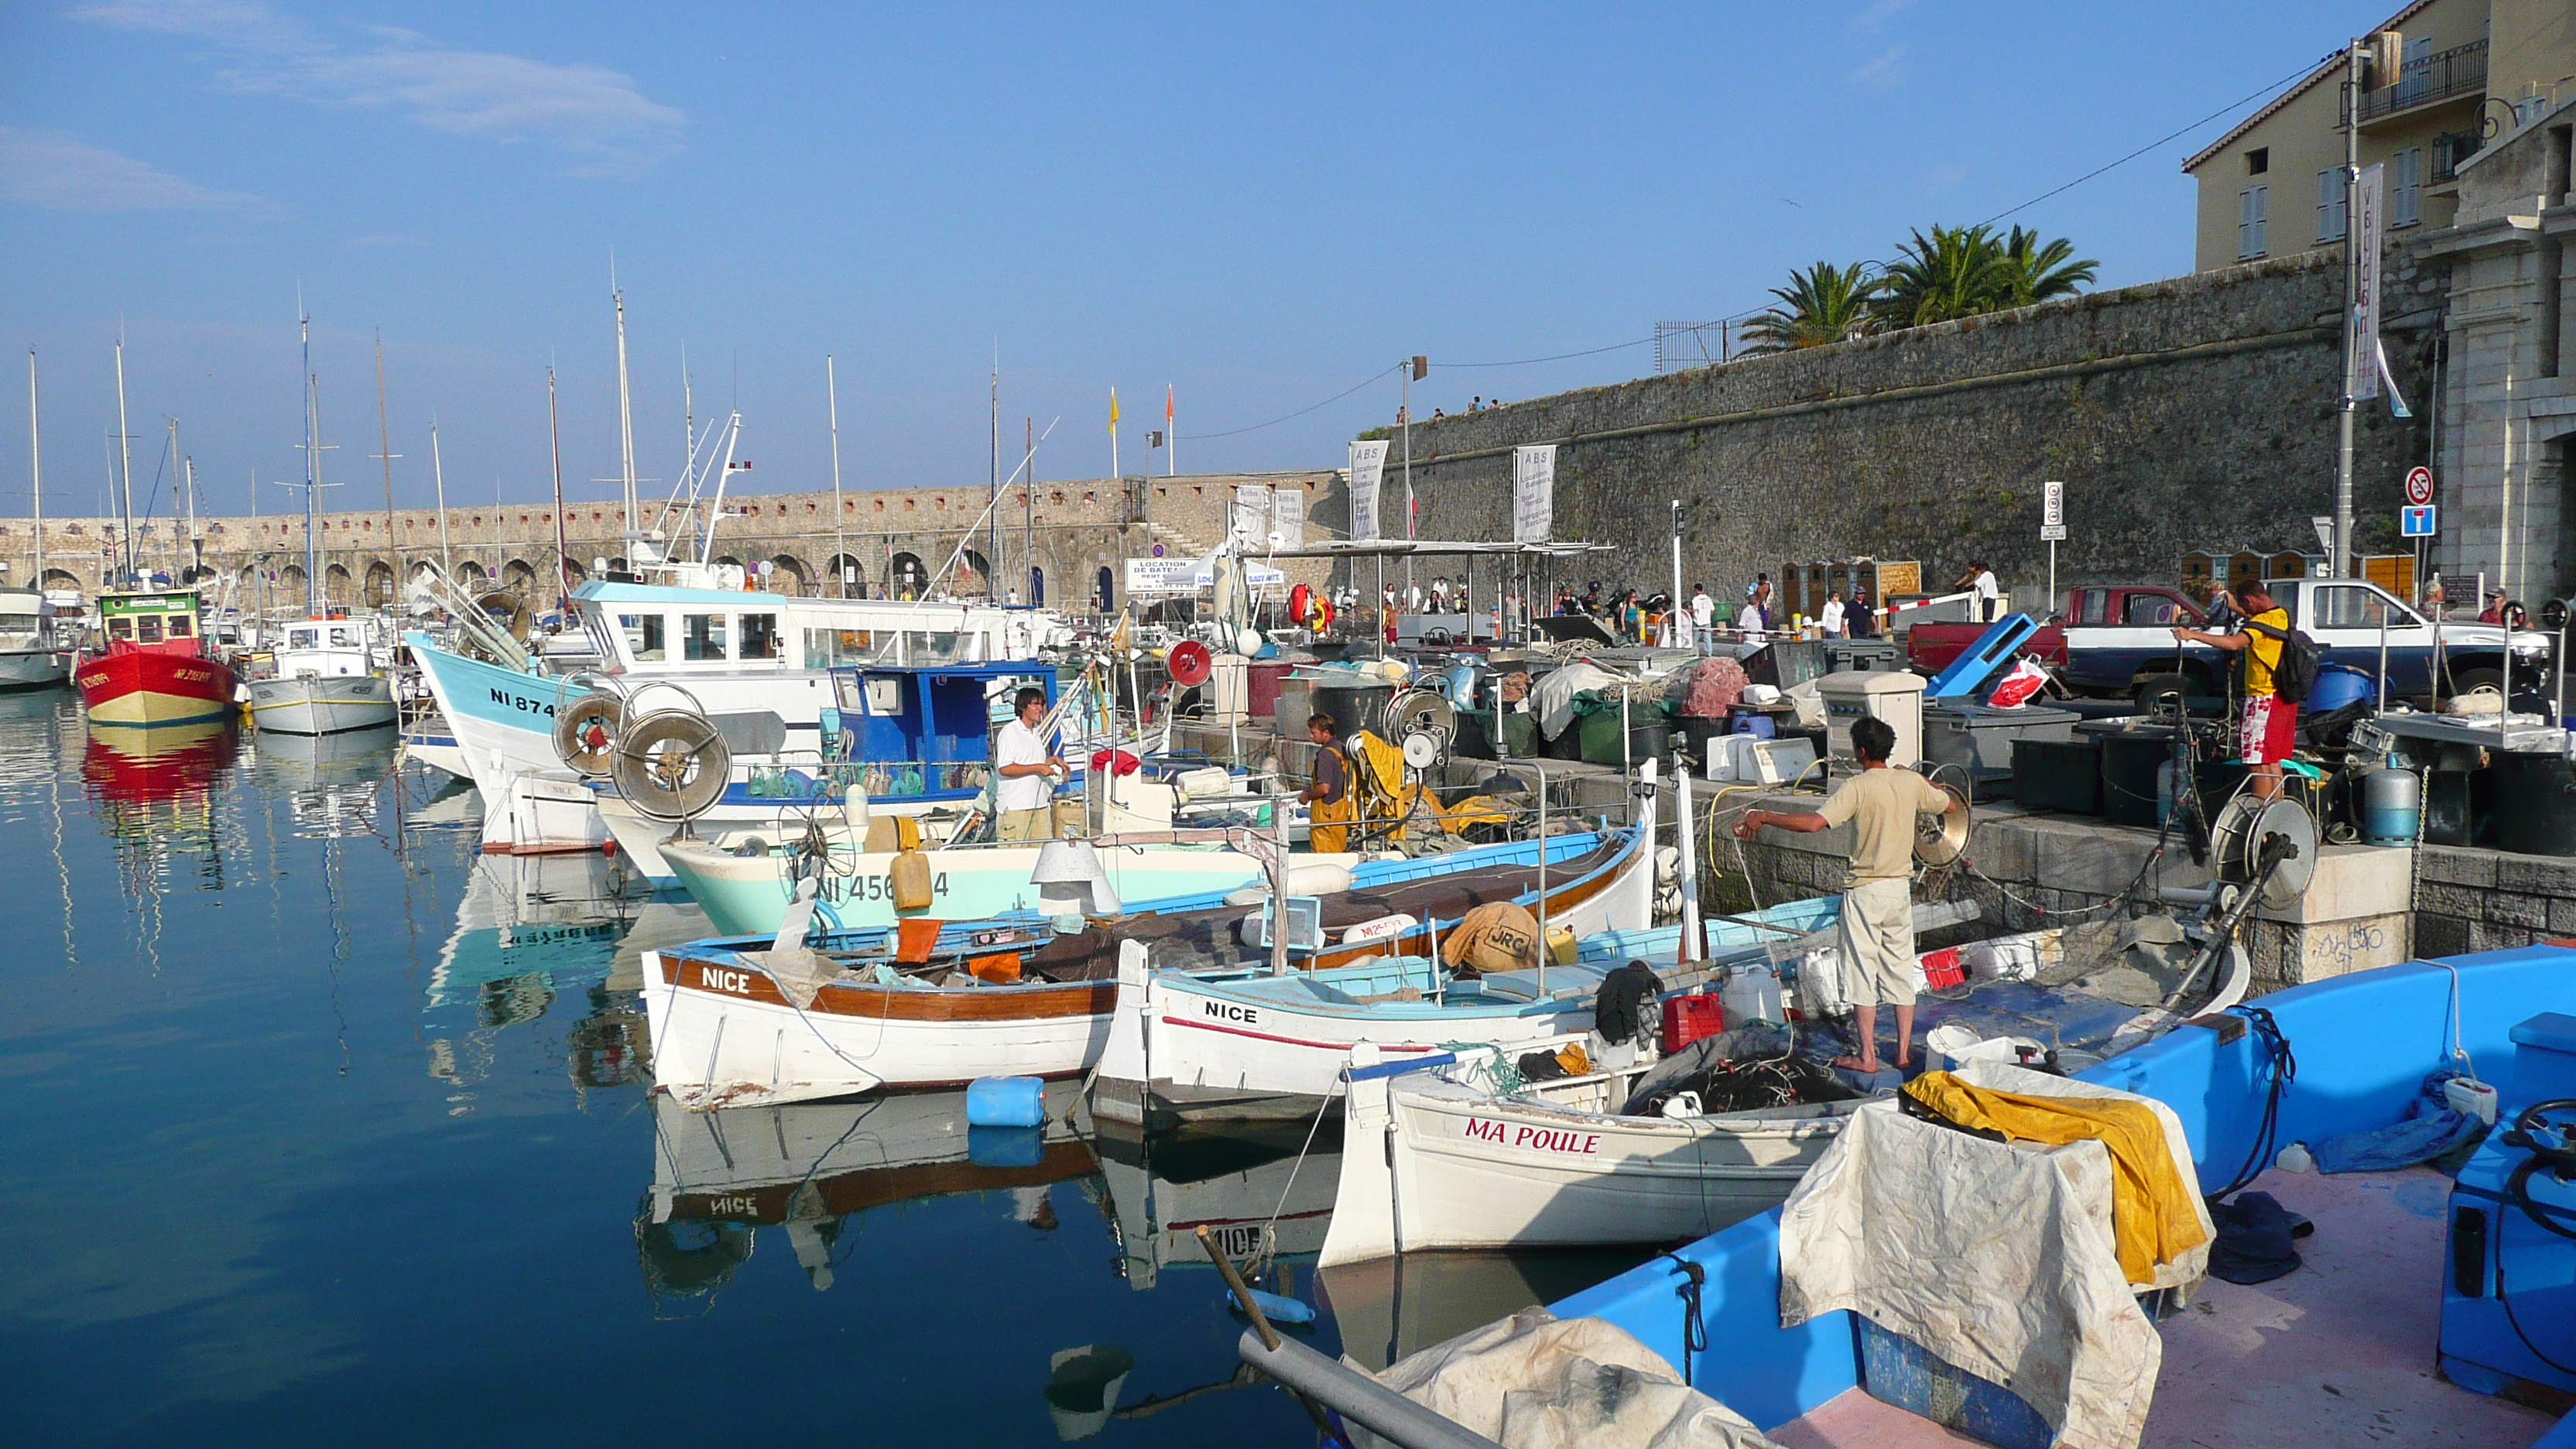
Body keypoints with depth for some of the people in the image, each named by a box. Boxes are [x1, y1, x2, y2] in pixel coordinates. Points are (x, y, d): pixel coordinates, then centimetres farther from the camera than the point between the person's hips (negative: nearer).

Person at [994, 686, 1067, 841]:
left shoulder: (1037, 732, 19)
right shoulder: (1010, 732, -8)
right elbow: (1005, 768, -17)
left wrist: (1052, 760, 11)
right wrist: (1038, 767, -17)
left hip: (1040, 804, 8)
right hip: (1015, 807, -8)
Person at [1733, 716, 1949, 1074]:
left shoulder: (1857, 787, -17)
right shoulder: (1912, 782, 0)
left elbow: (1813, 823, -30)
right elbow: (1947, 803, 21)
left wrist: (1763, 816, -22)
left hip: (1866, 892, -6)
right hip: (1901, 887, 6)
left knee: (1863, 973, 3)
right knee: (1901, 970, 13)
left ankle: (1867, 1056, 7)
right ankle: (1904, 1052, 18)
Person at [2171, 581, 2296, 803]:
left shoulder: (2263, 621, -17)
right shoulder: (2282, 616, 12)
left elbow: (2233, 643, -34)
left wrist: (2192, 635, -35)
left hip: (2265, 699, -10)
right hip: (2284, 698, 10)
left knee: (2260, 764, -7)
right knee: (2273, 762, 15)